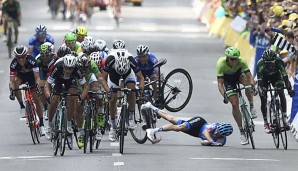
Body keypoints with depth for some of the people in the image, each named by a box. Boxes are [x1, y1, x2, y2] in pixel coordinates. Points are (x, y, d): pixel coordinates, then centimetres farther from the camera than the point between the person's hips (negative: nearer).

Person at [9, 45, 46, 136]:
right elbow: (12, 80, -34)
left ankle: (41, 124, -1)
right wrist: (11, 90, -51)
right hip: (21, 76, 1)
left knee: (37, 99, -8)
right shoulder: (14, 64, -31)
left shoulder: (32, 60, -35)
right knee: (16, 84, -34)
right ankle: (22, 107, -20)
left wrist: (38, 86, -55)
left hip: (31, 75, -1)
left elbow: (37, 77, -38)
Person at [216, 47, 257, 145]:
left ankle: (251, 107, -15)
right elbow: (220, 83, -35)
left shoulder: (241, 62, -33)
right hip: (228, 79, -1)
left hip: (238, 73, 1)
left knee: (246, 81, -36)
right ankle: (242, 132, -3)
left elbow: (249, 76, -37)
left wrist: (252, 86, -56)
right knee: (235, 104, -12)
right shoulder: (221, 64, -35)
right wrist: (224, 95, -50)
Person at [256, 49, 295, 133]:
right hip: (264, 77, -1)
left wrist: (289, 88, -47)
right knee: (263, 99, -10)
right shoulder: (260, 63, -36)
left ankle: (285, 118, -17)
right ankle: (265, 122, 2)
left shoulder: (279, 61, -34)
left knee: (281, 94, -20)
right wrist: (261, 91, -51)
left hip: (275, 75, 1)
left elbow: (285, 75, -37)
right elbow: (259, 80, -37)